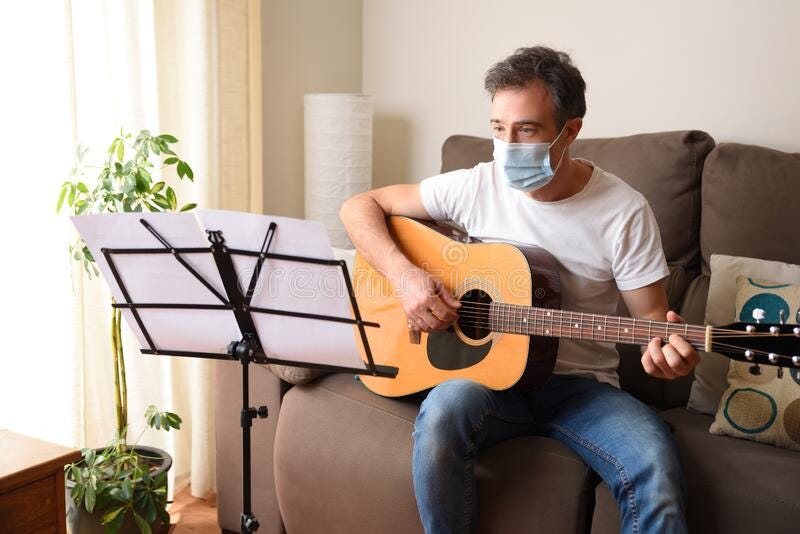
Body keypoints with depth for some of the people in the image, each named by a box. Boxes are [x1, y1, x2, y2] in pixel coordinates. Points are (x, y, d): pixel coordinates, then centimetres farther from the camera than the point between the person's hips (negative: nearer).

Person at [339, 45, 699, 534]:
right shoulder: (476, 186, -4)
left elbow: (652, 314, -3)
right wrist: (405, 276, -16)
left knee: (656, 467, -30)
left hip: (581, 384, -1)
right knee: (444, 409, -34)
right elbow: (360, 207, 1)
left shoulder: (625, 210, -8)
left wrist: (667, 346, -28)